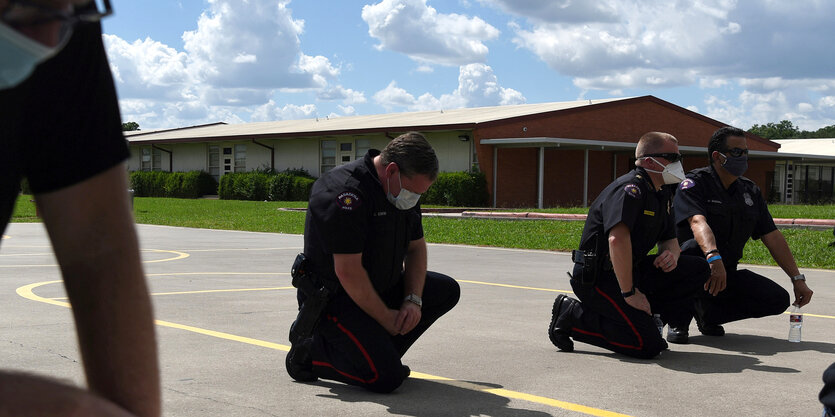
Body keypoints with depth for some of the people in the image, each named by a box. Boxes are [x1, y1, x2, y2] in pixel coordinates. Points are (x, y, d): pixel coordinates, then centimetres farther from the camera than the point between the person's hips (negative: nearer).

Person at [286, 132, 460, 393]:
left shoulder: (405, 189, 4)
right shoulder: (346, 192, -26)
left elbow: (416, 247, 13)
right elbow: (348, 272, -27)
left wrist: (413, 300, -2)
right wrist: (386, 318, -17)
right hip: (333, 299, -9)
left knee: (448, 291, 8)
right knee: (386, 377, -23)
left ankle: (379, 349, 8)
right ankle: (310, 351, 0)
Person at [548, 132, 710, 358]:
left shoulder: (662, 194, 13)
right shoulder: (631, 189, -19)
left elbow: (669, 239, 21)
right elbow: (617, 239, -34)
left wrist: (671, 254, -4)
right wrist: (629, 293, -31)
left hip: (631, 271, 10)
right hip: (598, 278, -10)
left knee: (698, 269, 1)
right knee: (648, 345, -20)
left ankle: (643, 314, 3)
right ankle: (572, 315, -6)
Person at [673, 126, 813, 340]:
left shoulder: (750, 191, 11)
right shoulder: (694, 184, -11)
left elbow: (772, 236, 10)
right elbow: (698, 222, -30)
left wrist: (798, 279, 4)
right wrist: (713, 258, -49)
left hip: (728, 273, 6)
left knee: (778, 299, -10)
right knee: (697, 250, -39)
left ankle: (707, 313, 5)